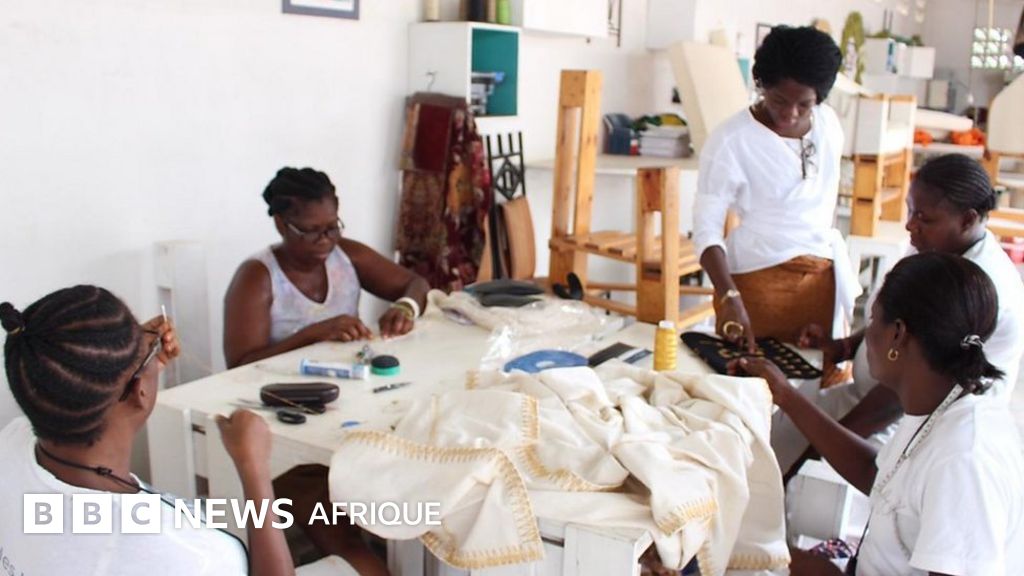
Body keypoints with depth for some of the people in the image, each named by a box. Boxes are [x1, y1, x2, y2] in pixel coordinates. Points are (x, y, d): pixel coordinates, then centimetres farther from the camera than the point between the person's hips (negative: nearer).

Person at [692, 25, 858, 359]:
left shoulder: (828, 123, 4)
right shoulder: (731, 139, -14)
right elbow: (707, 231, -17)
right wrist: (730, 298, -28)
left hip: (824, 280, 5)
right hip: (758, 280, -5)